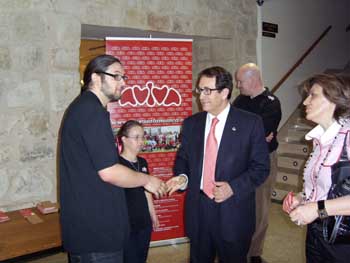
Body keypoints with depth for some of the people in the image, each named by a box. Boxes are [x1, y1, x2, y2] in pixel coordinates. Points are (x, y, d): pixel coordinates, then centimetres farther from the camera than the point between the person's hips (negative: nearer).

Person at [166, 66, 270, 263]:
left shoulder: (251, 123, -6)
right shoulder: (191, 124, 5)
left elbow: (261, 167, -5)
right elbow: (183, 158, 13)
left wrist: (233, 187, -18)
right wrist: (183, 177, -8)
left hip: (233, 212, -3)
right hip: (197, 210, 3)